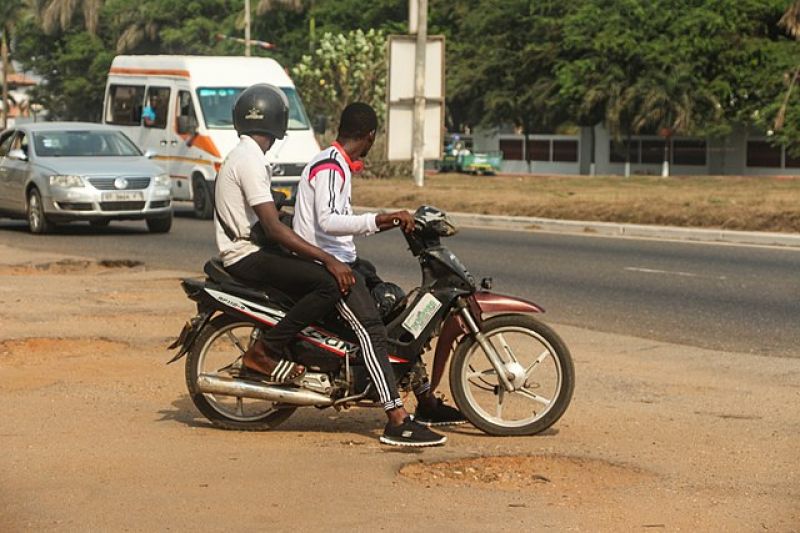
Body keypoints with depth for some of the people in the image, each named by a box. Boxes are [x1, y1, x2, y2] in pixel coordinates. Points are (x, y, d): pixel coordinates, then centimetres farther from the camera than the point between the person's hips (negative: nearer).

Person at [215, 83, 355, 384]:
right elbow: (274, 228, -23)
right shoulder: (250, 160, -16)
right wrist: (328, 260, -26)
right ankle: (264, 353, -20)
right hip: (248, 257, -11)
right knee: (331, 284, -23)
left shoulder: (241, 155, 17)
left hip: (246, 251, 11)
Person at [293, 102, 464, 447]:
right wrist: (377, 220, -36)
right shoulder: (330, 168, -15)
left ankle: (427, 404, 17)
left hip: (343, 260, 11)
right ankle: (397, 423, -32)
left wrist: (388, 221, 32)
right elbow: (327, 221, -30)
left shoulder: (337, 165, 18)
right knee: (372, 329, -24)